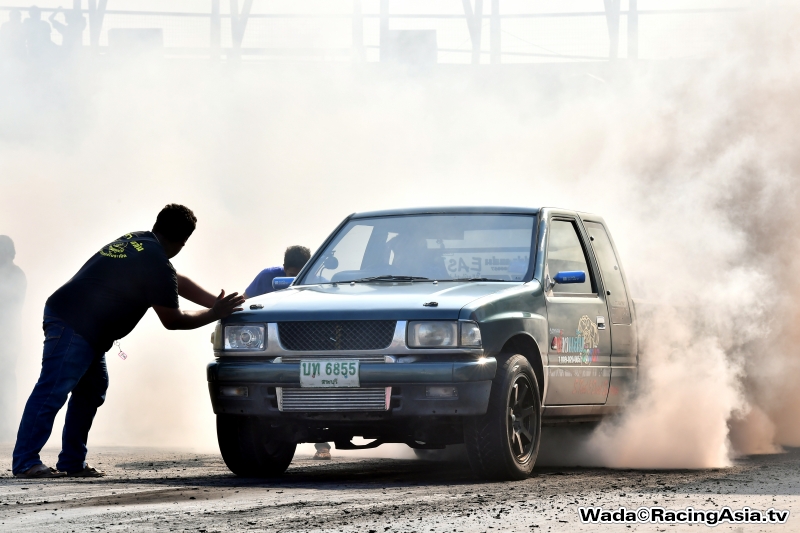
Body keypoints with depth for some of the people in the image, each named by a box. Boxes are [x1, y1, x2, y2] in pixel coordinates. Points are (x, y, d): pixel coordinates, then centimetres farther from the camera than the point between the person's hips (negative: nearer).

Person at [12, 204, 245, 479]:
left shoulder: (135, 241, 17)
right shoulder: (157, 264, -13)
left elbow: (179, 283, 28)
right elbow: (172, 320, -4)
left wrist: (218, 303, 26)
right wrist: (214, 314, 6)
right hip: (74, 325, -11)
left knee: (91, 391, 15)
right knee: (52, 392, -12)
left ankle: (72, 462, 15)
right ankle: (25, 462, -16)